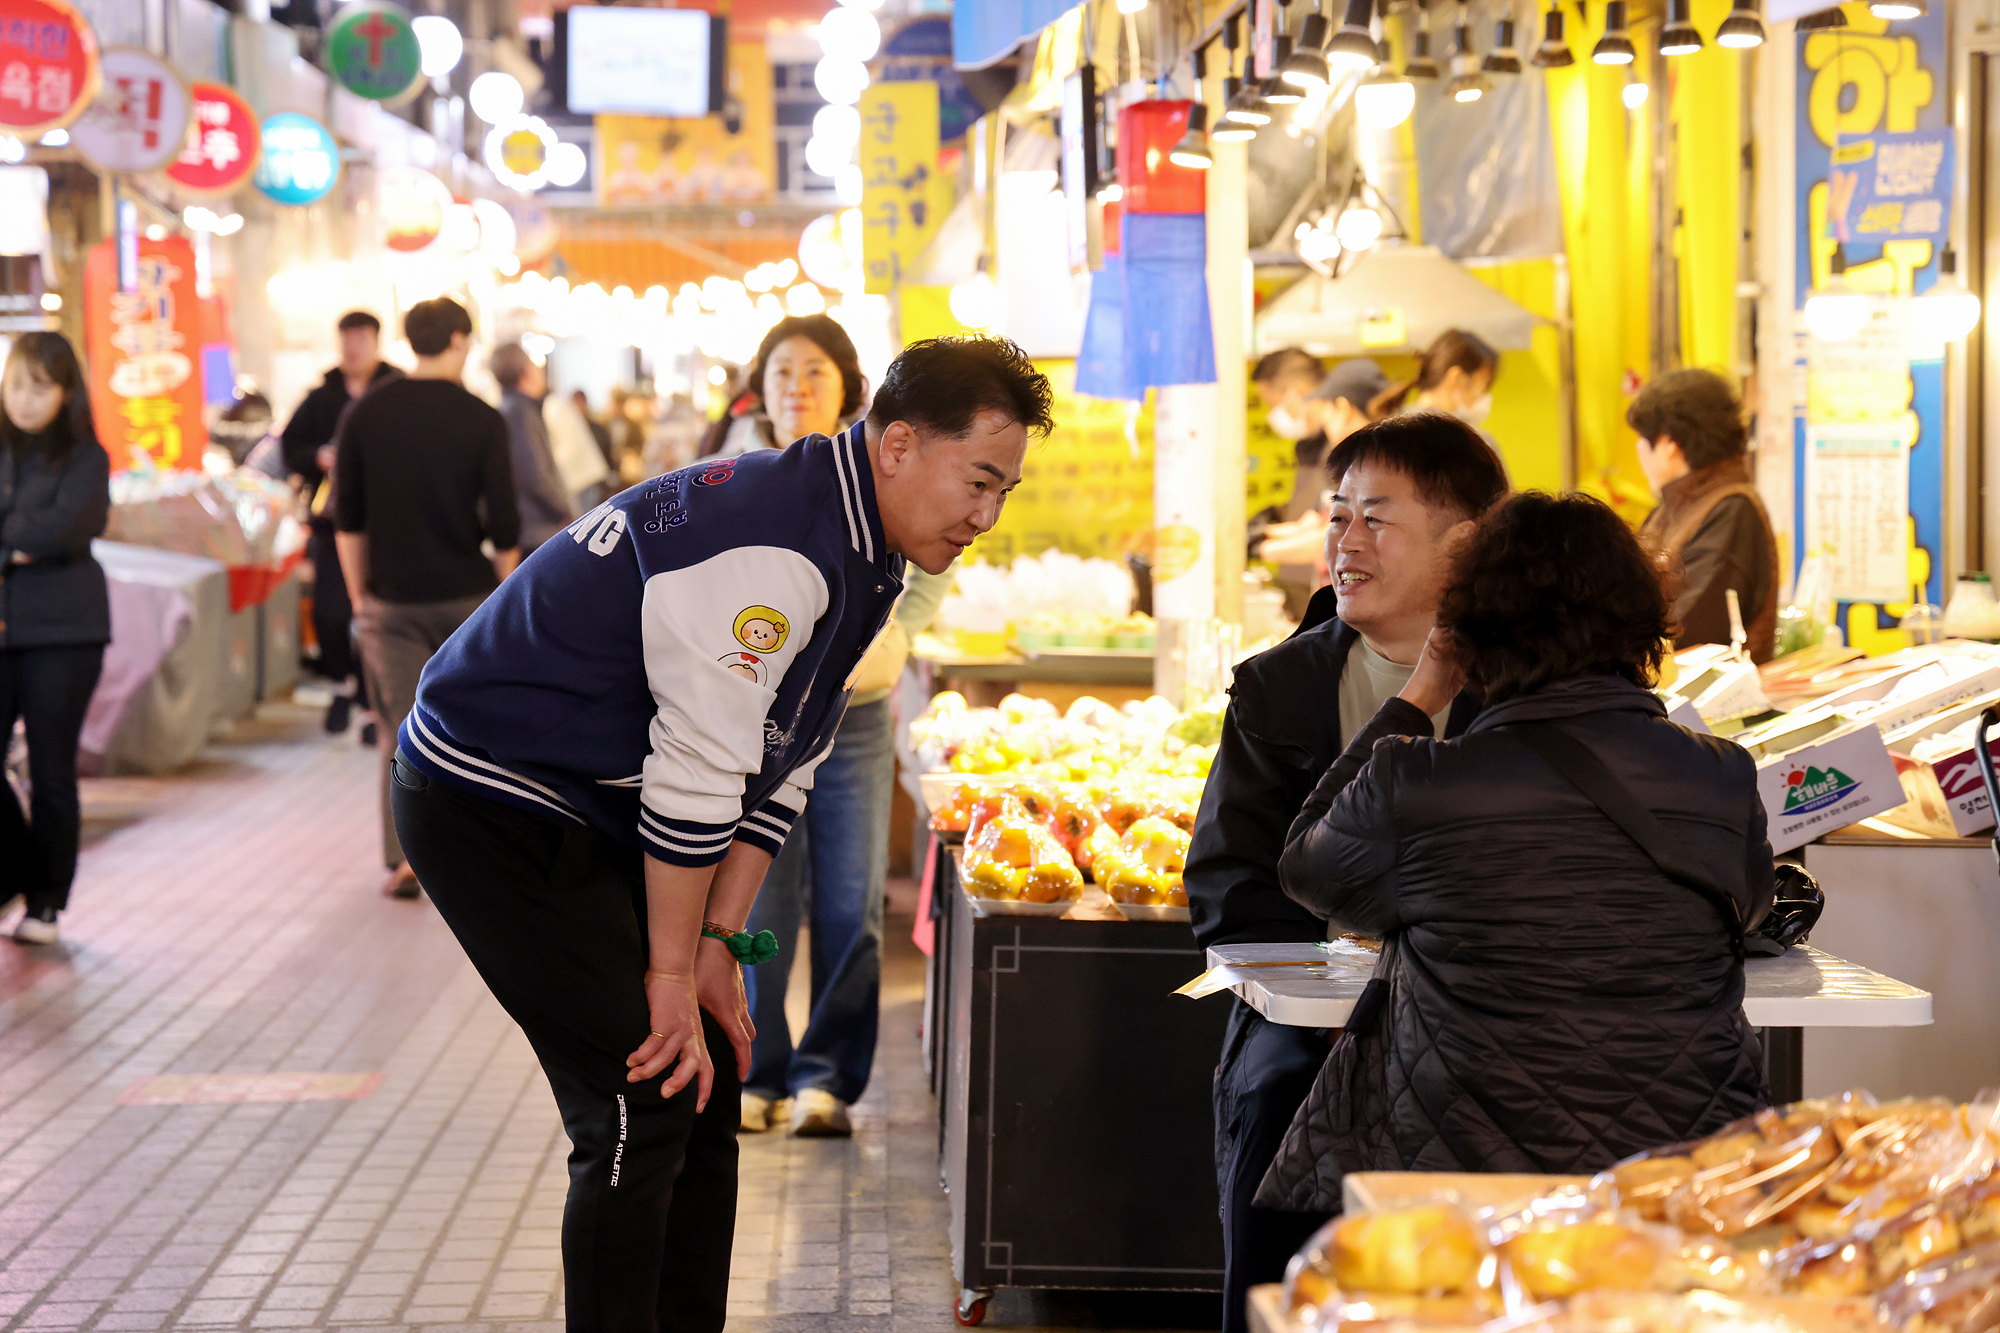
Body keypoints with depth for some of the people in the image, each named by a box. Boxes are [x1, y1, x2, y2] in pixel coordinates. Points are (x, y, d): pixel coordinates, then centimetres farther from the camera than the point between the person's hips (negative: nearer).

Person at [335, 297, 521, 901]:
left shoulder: (365, 414, 0)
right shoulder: (482, 420, -7)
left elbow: (349, 521, 4)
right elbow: (503, 526, -7)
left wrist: (360, 599, 13)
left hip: (393, 599, 1)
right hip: (467, 596, -1)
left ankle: (404, 856, -5)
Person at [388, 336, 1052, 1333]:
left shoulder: (862, 559, 7)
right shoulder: (770, 549, -26)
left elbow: (781, 770, 10)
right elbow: (696, 780, -26)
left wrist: (718, 946, 4)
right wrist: (677, 970, -17)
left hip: (594, 817, 10)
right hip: (492, 803, -10)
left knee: (706, 1088, 10)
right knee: (644, 1108, -12)